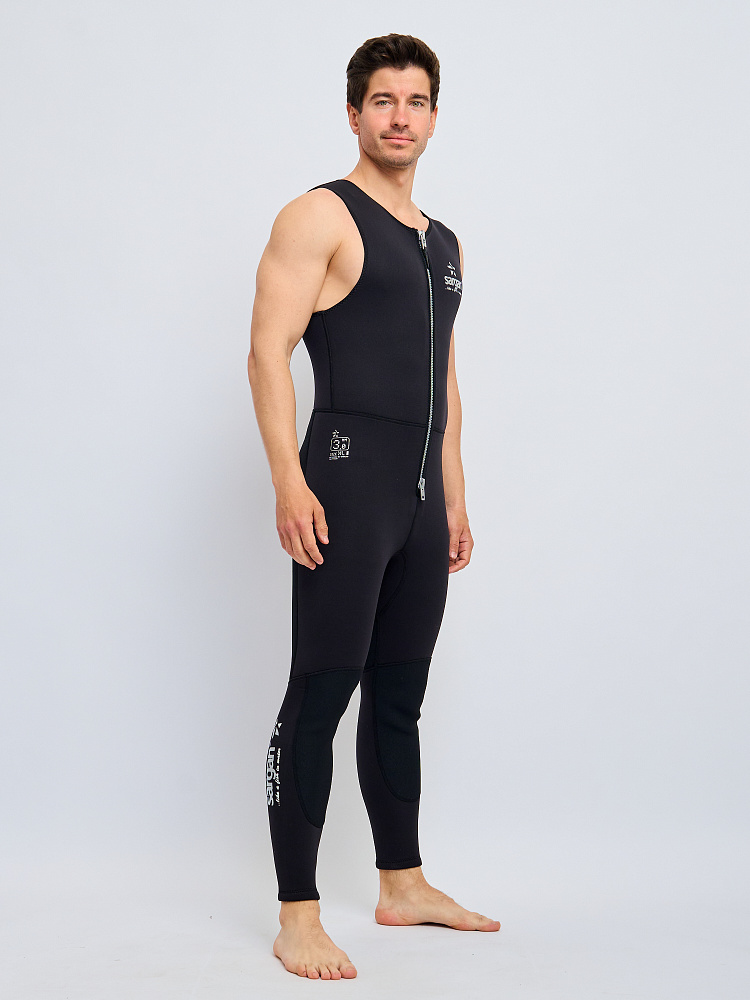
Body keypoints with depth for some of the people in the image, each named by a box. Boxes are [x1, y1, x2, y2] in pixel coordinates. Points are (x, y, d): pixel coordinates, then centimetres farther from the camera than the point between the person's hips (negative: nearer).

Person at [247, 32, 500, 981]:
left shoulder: (443, 244, 21)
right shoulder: (320, 217, -2)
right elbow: (269, 349, -11)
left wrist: (455, 498, 20)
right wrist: (288, 481, -20)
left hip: (422, 497, 7)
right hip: (347, 483, -7)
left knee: (400, 697, 13)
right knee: (320, 695, -7)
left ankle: (403, 885, 25)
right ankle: (297, 918, -1)